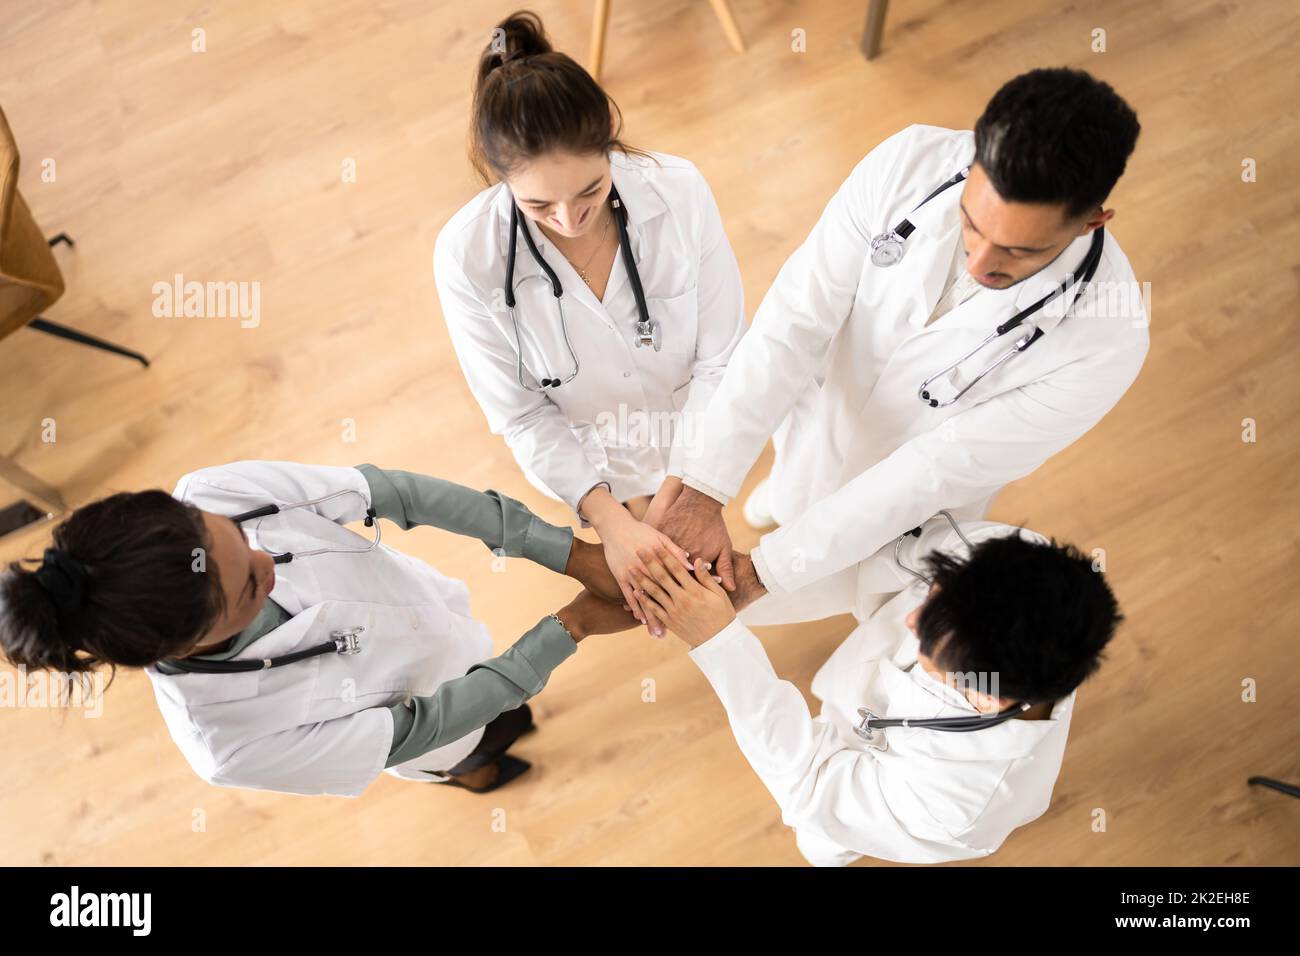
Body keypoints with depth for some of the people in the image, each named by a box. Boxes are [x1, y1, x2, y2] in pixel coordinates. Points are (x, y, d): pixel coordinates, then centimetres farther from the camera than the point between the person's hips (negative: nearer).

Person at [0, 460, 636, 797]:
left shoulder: (210, 497, -37)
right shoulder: (230, 743, -41)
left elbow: (394, 493, -30)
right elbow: (414, 729, -29)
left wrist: (568, 552, -31)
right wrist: (571, 626, -28)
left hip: (427, 606, 3)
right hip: (422, 707, -2)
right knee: (456, 752, 32)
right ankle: (459, 767, 68)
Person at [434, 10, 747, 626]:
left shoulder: (678, 190, -30)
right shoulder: (468, 255, -31)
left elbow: (722, 357, -22)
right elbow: (521, 414, -21)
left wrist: (675, 496, -28)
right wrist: (610, 520, -32)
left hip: (691, 443, 1)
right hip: (586, 460, -1)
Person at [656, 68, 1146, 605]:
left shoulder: (1105, 341, -36)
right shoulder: (910, 163, -31)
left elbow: (935, 469, -33)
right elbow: (793, 324, -30)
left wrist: (760, 570, -34)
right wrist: (704, 489, -38)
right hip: (818, 416, 2)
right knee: (789, 498, 34)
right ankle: (792, 494, 69)